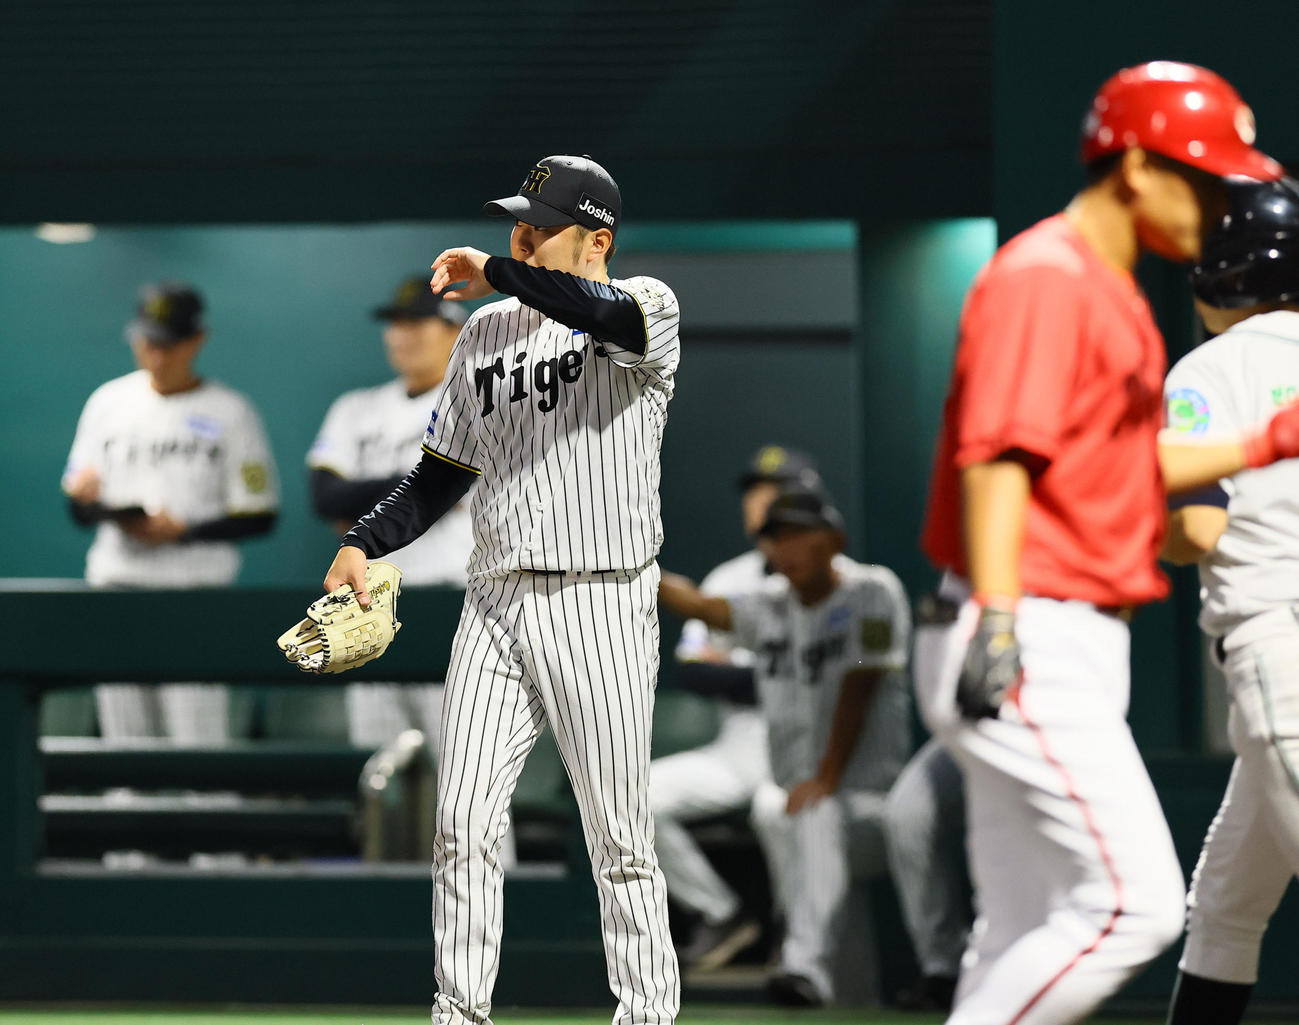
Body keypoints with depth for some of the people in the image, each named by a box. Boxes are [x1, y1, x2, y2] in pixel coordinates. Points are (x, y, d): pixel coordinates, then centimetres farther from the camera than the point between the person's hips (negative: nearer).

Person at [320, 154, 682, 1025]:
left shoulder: (649, 308, -4)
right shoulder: (487, 333, 15)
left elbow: (611, 318, -30)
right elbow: (446, 470, 19)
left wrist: (495, 273, -21)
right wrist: (366, 544, 5)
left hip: (600, 609, -5)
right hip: (495, 605, 5)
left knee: (620, 839, -1)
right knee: (464, 823, 1)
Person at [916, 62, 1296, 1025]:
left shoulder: (1109, 292, 21)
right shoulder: (1045, 276, -11)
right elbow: (998, 457, -21)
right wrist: (996, 620, -31)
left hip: (1072, 650, 11)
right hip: (1031, 649, -11)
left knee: (1030, 942, 9)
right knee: (1135, 900, -16)